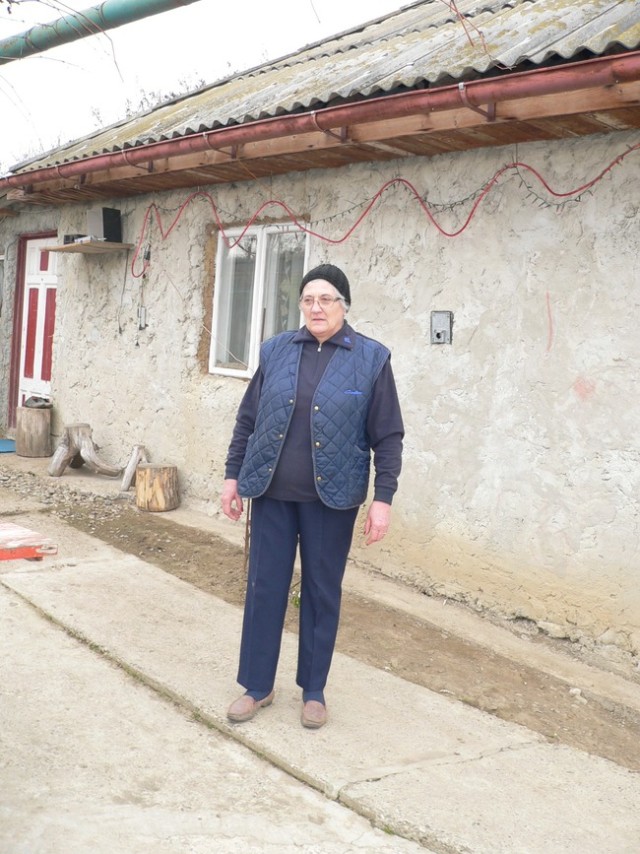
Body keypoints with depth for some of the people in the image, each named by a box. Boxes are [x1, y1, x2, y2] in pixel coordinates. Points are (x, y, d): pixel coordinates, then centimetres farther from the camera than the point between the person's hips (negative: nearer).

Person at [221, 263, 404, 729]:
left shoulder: (371, 358, -4)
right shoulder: (276, 351, 3)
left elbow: (388, 437, -3)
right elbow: (247, 419, 9)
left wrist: (383, 499, -8)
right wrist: (233, 476, 8)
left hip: (331, 498, -2)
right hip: (272, 493, 2)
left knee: (322, 593, 9)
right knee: (264, 588, 8)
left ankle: (314, 691, 26)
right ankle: (257, 686, 24)